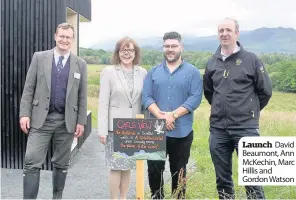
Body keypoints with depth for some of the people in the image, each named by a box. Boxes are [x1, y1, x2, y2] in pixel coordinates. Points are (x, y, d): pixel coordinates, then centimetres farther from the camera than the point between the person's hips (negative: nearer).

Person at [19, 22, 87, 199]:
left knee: (61, 164, 11)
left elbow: (82, 96, 5)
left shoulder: (80, 64, 6)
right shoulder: (39, 57, 4)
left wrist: (81, 121, 1)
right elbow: (29, 88, 2)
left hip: (67, 121, 1)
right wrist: (25, 113, -6)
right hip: (41, 119, -1)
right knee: (32, 161, -7)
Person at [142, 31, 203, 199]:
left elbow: (195, 98, -8)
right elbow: (146, 97, 0)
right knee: (154, 169, 5)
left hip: (182, 131, -2)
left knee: (179, 171, 10)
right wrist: (160, 116, -16)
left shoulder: (192, 72, 2)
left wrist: (173, 115, -17)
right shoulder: (153, 72, 9)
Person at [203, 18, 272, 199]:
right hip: (218, 128, 4)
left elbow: (265, 91, 2)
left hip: (246, 128, -4)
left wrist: (250, 111, 9)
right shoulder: (212, 63, 7)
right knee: (222, 178, 13)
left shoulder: (251, 59, -4)